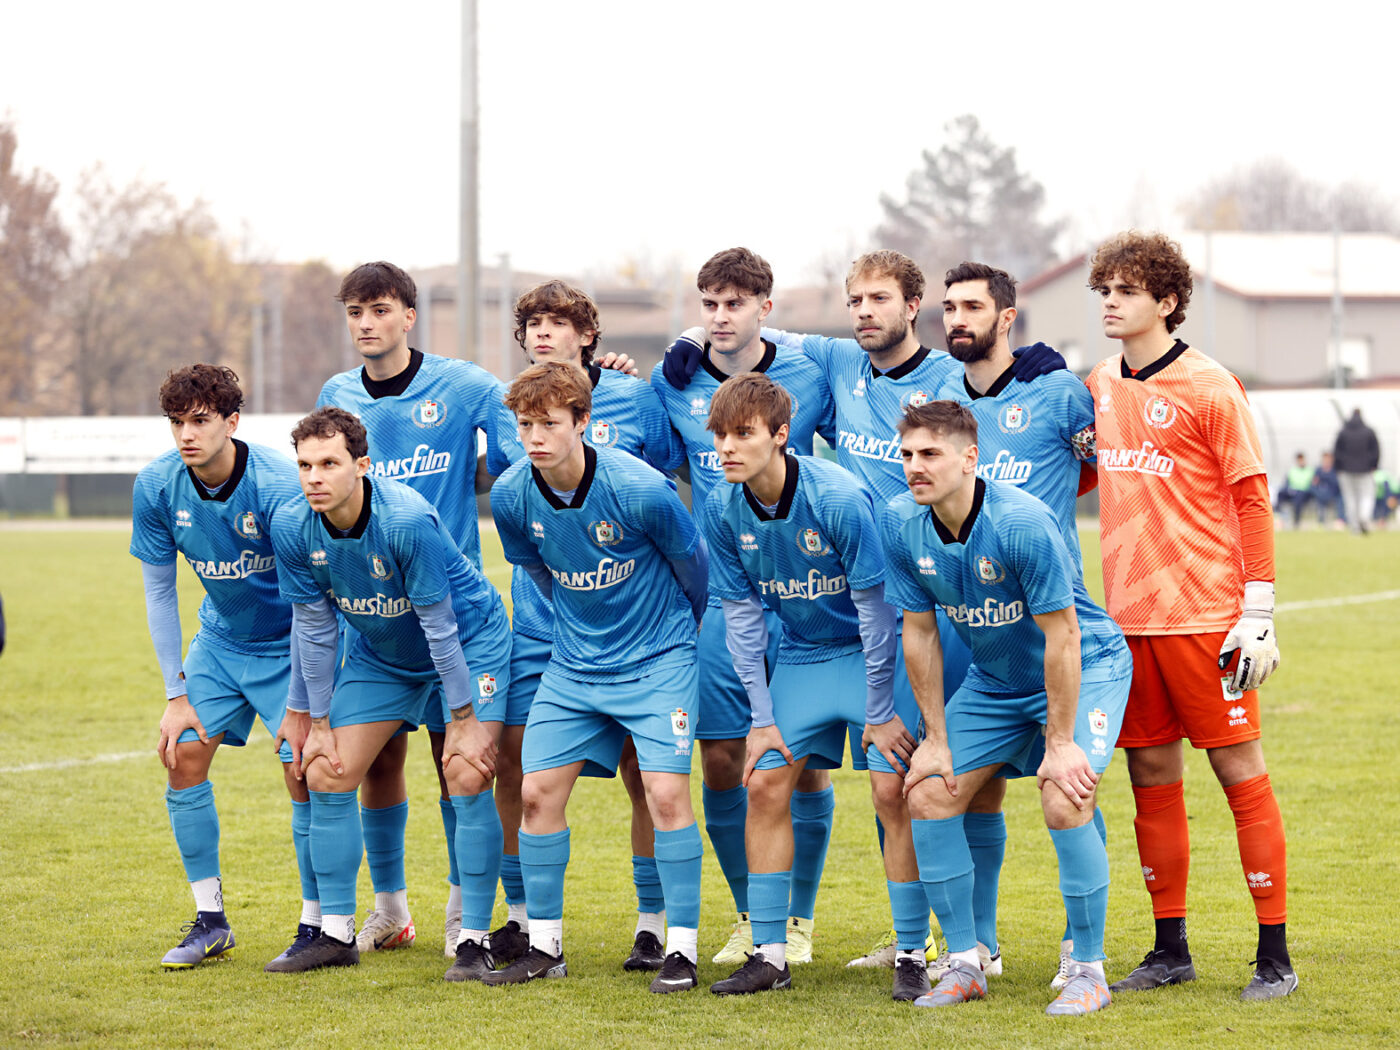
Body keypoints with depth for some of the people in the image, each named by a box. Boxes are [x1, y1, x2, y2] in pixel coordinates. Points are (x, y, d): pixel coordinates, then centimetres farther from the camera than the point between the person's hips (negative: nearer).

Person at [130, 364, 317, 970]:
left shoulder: (278, 488, -28)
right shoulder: (157, 487, -14)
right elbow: (159, 592, -2)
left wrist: (300, 706, -22)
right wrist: (177, 695, -4)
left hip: (290, 645, -5)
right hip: (220, 640, 5)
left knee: (305, 777, -13)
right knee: (182, 756, -5)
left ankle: (317, 924, 0)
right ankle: (210, 919, 7)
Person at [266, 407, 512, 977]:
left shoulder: (408, 519, -34)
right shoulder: (292, 530, -19)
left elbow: (439, 625, -26)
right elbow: (313, 628, -6)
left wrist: (463, 722, -20)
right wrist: (319, 724, -1)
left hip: (468, 639, -5)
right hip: (378, 653, 5)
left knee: (467, 780, -17)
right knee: (326, 774, -1)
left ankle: (474, 941, -8)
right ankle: (336, 934, 11)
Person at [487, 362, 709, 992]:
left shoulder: (641, 490, -23)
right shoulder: (511, 496, -10)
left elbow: (691, 564, -5)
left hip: (657, 661, -5)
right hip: (572, 666, 5)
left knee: (666, 791, -14)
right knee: (538, 792, 0)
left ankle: (681, 949, -5)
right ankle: (545, 947, 13)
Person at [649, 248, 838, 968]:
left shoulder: (808, 381, -1)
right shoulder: (673, 382, 3)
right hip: (718, 595, 2)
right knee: (720, 760, 1)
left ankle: (798, 918, 12)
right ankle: (748, 915, 16)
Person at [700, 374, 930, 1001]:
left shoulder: (839, 500, -27)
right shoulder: (722, 511, -11)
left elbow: (875, 607, -20)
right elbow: (741, 613, -1)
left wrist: (879, 714, -16)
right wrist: (763, 717, -3)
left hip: (874, 651, -5)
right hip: (803, 655, 5)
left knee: (893, 790, -13)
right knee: (764, 785, -1)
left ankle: (912, 956, -4)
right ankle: (770, 954, 8)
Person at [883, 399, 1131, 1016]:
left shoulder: (1022, 522, -31)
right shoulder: (901, 525, -13)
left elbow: (1061, 634, -26)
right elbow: (919, 631, -2)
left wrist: (1059, 744, -24)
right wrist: (936, 738, -2)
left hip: (1086, 668, -6)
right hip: (993, 679, 6)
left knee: (1064, 801, -24)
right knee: (928, 797, -3)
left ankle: (1089, 971, -9)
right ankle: (965, 964, 9)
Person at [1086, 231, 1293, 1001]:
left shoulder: (1208, 387, -7)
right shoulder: (1099, 386, 11)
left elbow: (1253, 500, -7)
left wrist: (1258, 613, -12)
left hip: (1203, 614, -6)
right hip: (1129, 616, 6)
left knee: (1239, 770, -3)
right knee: (1151, 776, 9)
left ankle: (1275, 957, 1)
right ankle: (1170, 950, 18)